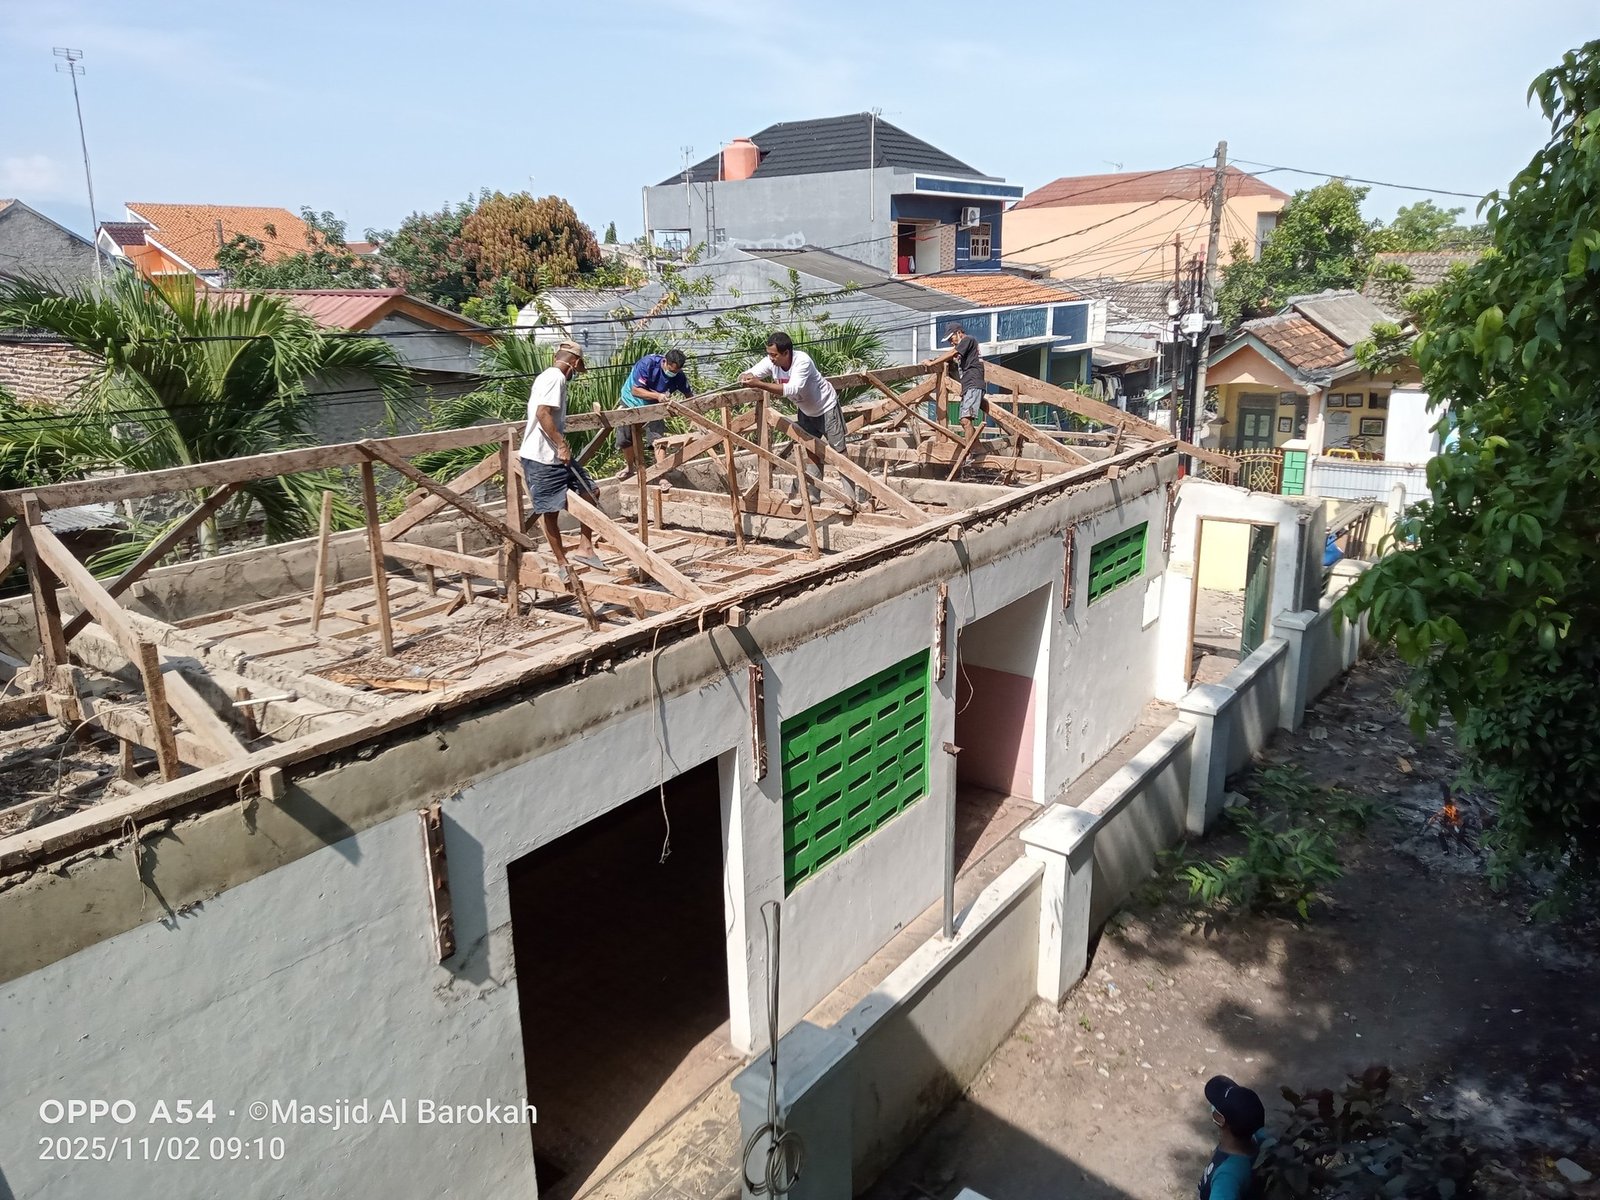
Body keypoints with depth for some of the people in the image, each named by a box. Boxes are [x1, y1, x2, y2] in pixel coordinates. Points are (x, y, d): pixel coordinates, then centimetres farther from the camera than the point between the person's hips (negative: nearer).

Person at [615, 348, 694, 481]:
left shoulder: (679, 376, -22)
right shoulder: (647, 364, -33)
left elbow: (689, 395, -9)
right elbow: (635, 391, -33)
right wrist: (658, 396, -45)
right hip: (631, 403, -1)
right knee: (625, 439, 6)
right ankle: (629, 467, 32)